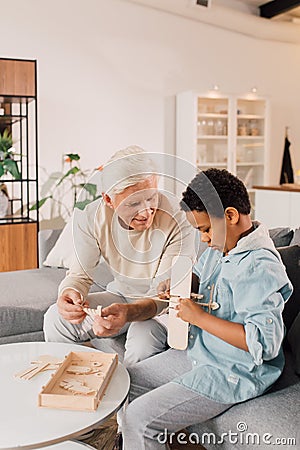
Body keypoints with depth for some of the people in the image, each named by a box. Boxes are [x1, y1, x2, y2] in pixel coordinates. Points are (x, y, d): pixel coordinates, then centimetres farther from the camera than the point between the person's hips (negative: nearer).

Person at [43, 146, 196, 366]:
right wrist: (69, 293, -34)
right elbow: (80, 274, -8)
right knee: (56, 318, -11)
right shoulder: (92, 217, -15)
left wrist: (129, 313, -48)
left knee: (145, 335, -35)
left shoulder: (178, 219, -27)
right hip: (121, 296, 4)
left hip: (165, 306, -4)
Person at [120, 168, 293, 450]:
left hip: (233, 375, -10)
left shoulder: (259, 267, -26)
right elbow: (199, 277, 23)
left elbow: (265, 342, -32)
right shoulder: (220, 246, 3)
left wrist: (199, 317, -26)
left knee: (139, 419, -15)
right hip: (200, 354, 10)